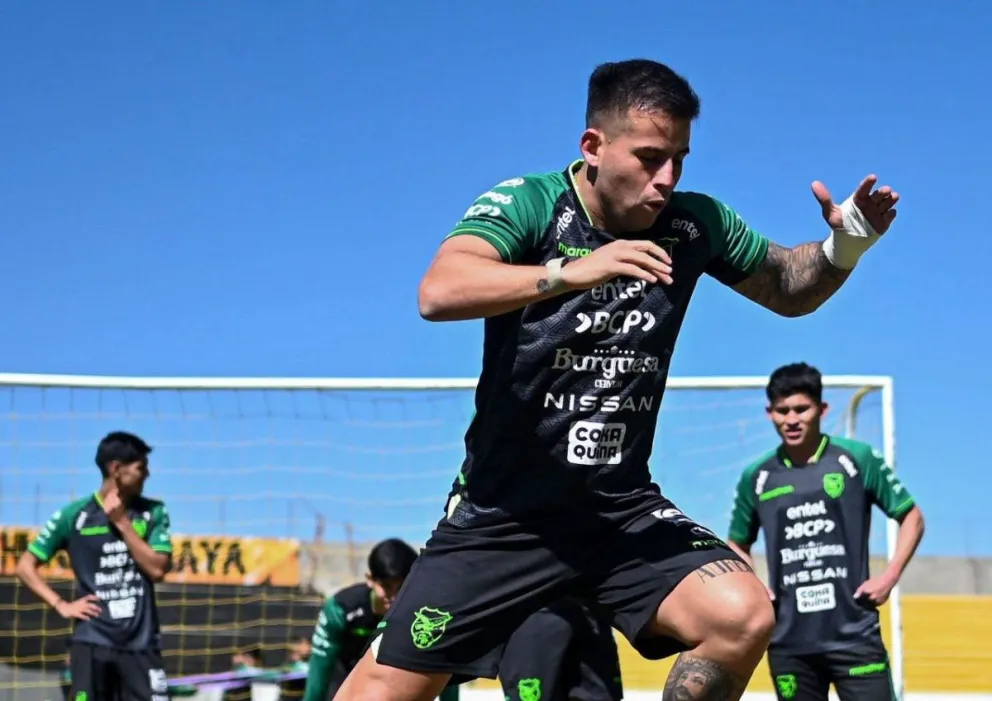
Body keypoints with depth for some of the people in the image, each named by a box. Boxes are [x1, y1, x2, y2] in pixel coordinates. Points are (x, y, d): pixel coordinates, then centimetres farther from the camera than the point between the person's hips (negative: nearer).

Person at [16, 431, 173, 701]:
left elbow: (157, 569, -7)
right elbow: (25, 566, 4)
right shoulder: (74, 515, -1)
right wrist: (61, 605, -6)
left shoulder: (153, 512, 5)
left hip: (141, 642, 2)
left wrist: (122, 522, -8)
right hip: (93, 642, -2)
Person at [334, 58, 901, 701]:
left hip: (622, 510, 3)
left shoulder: (693, 222, -1)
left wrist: (845, 245, -7)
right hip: (502, 516, -2)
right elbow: (438, 293, -30)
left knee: (743, 618, -23)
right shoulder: (528, 203, -12)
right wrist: (569, 271, -44)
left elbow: (789, 291, 15)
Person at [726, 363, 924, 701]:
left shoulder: (858, 459, -1)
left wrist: (889, 577, -5)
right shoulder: (756, 477, 5)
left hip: (855, 634, -2)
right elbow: (737, 544, 21)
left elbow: (912, 517, 7)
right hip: (789, 641, 2)